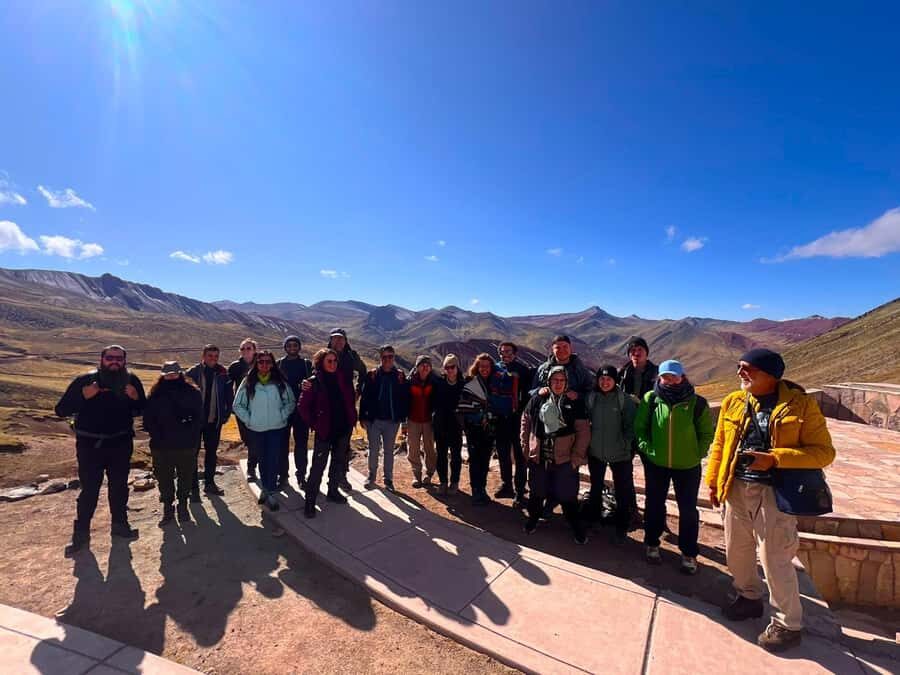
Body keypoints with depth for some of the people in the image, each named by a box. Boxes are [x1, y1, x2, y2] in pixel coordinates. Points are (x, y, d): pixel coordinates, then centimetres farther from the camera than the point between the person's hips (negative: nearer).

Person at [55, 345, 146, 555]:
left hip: (121, 444, 3)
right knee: (89, 489, 0)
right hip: (90, 444, -2)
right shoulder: (85, 380, -10)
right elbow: (61, 410, -10)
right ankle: (81, 532, 18)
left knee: (119, 486, 14)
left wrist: (136, 398, -15)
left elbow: (141, 410, 6)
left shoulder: (131, 381, -3)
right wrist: (83, 396, -27)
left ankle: (120, 524, 30)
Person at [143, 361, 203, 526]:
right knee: (164, 479, 9)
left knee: (186, 477, 11)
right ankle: (167, 509, 25)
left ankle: (183, 506, 28)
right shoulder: (155, 395, 2)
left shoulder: (192, 392, -2)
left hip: (187, 445, -1)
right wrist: (157, 436, -9)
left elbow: (200, 418, -2)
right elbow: (148, 421, 3)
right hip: (161, 446, 1)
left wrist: (190, 435, -11)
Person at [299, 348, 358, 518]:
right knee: (318, 466, -2)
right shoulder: (314, 382, -11)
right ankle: (309, 502, 9)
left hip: (343, 429, 5)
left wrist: (352, 420, 7)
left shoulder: (342, 380, 1)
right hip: (324, 431, -5)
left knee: (339, 463, 16)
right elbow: (303, 406, -9)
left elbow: (350, 401, 13)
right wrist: (314, 424, -8)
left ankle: (333, 491, 35)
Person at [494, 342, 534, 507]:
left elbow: (528, 393, -8)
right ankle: (506, 485, 31)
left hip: (517, 417, -4)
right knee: (503, 453, 15)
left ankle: (519, 491, 10)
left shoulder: (523, 370, -4)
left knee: (519, 455, 1)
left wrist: (521, 410, -16)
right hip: (500, 418, 4)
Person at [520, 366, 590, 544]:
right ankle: (533, 519, 42)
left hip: (565, 459, -2)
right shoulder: (537, 399, -1)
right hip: (538, 457, 2)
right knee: (536, 492, 18)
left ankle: (577, 528, 30)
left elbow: (583, 431, -5)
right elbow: (526, 421, 8)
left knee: (567, 496, 7)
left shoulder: (575, 402, -6)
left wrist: (577, 457, -8)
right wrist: (526, 446, 5)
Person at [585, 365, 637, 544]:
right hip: (595, 452, 3)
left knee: (623, 492, 7)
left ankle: (621, 528, 24)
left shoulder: (625, 400, -11)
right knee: (595, 487, 20)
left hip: (619, 454, -3)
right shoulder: (591, 397, -4)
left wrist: (625, 444, -12)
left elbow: (630, 425, -6)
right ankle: (593, 518, 40)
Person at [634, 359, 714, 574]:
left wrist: (697, 453, -6)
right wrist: (647, 448, -6)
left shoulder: (697, 403, -8)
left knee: (688, 509, 10)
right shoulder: (650, 399, -6)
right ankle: (652, 544, 33)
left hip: (687, 465, -1)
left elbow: (707, 433, 1)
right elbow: (639, 427, 2)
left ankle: (689, 553, 28)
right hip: (655, 463, 1)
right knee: (654, 504, 14)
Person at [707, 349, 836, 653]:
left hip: (773, 493, -5)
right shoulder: (733, 402, 1)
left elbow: (824, 452, -12)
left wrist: (775, 459, -24)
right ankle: (749, 597, 45)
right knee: (736, 551, 19)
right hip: (736, 489, 5)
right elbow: (719, 445, 8)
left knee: (775, 560, 4)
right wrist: (713, 482, 8)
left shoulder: (801, 404, -11)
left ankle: (788, 624, 27)